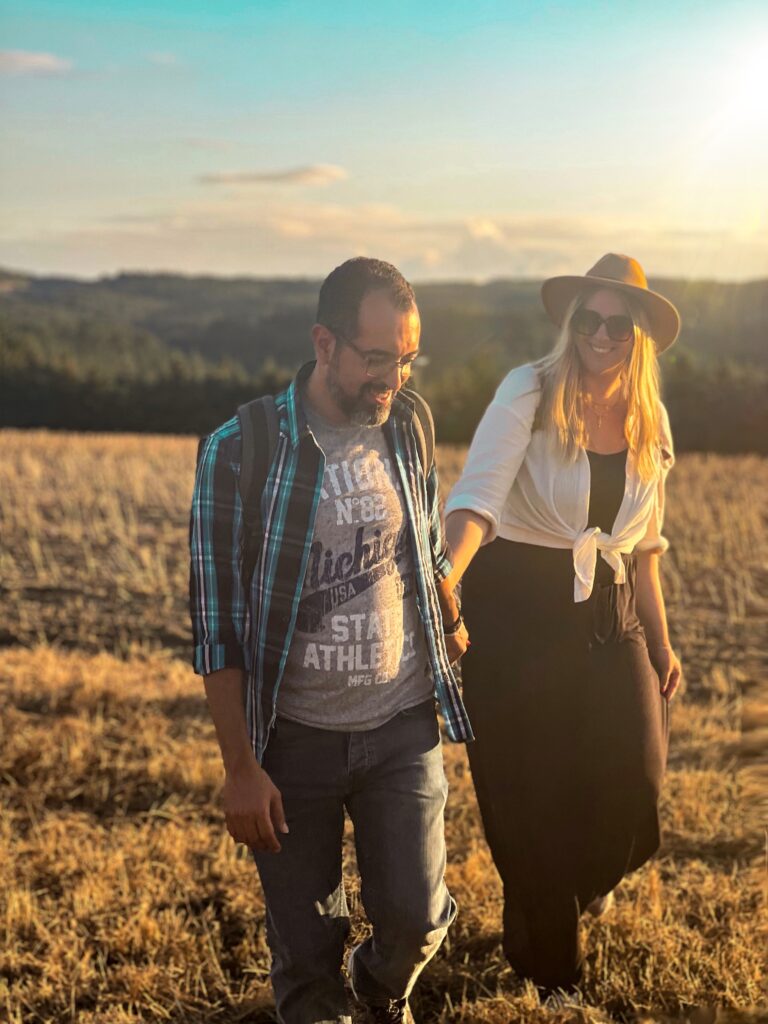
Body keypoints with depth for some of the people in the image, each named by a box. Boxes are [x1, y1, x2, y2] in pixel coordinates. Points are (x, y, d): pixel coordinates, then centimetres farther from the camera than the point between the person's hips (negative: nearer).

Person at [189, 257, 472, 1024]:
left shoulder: (408, 423, -2)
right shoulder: (238, 451, -15)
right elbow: (216, 619, -11)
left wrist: (454, 629, 28)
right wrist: (240, 767, -11)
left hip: (402, 725, 3)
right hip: (295, 736, -3)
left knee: (415, 916, 6)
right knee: (305, 945, 9)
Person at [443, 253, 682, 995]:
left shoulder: (649, 421, 6)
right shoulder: (530, 391, -12)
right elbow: (479, 495, -26)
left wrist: (661, 643, 16)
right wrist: (444, 578, -43)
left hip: (609, 613, 4)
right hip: (518, 607, -4)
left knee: (631, 770, -4)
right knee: (529, 789, 4)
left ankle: (590, 876, 35)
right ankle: (545, 958, 28)